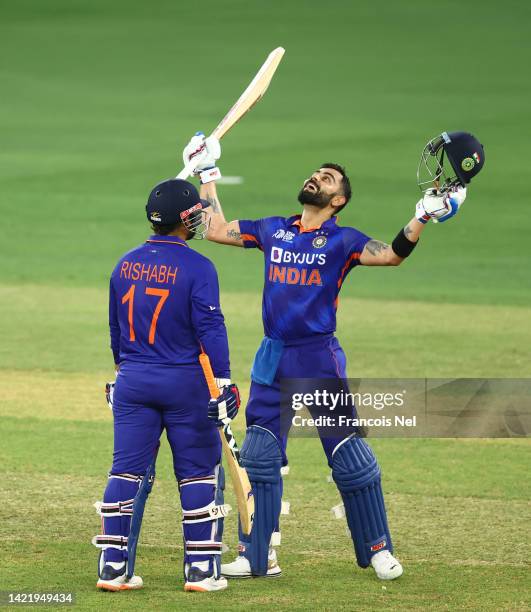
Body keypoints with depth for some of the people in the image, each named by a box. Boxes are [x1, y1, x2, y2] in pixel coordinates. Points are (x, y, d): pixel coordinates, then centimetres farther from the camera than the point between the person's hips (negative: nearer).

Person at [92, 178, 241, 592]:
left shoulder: (126, 264, 7)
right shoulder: (197, 267, -11)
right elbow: (210, 327, -16)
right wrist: (224, 383, -16)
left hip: (132, 384, 5)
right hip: (184, 384, -5)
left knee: (127, 470, 5)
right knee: (199, 471, 4)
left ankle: (113, 567, 2)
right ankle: (201, 569, 4)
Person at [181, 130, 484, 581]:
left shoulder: (342, 240, -1)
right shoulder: (272, 231, 12)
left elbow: (393, 254, -16)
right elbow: (217, 229, 19)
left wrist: (424, 216, -29)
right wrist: (208, 175, 21)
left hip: (320, 360, -4)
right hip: (272, 360, 4)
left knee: (351, 459, -3)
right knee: (259, 459, 4)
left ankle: (377, 549, 10)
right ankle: (258, 556, 12)